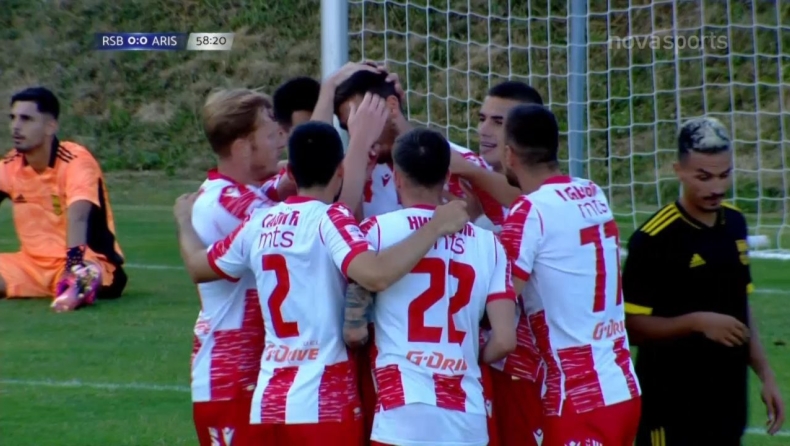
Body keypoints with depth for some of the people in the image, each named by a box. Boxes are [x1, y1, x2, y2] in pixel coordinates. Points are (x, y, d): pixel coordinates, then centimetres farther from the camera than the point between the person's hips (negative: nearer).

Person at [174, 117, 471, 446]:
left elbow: (198, 266, 24)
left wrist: (184, 220, 43)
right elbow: (376, 274, -27)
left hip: (268, 402, 6)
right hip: (324, 403, -6)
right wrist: (436, 227, -19)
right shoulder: (329, 219, -9)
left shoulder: (259, 224, 9)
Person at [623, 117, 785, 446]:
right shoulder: (653, 239, -15)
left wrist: (765, 375, 12)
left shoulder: (735, 225, 8)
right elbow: (632, 326, -14)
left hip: (727, 403, 7)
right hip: (672, 409, -7)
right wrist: (697, 322, -25)